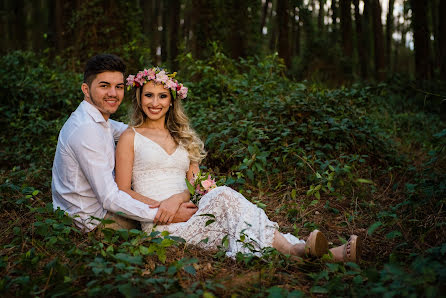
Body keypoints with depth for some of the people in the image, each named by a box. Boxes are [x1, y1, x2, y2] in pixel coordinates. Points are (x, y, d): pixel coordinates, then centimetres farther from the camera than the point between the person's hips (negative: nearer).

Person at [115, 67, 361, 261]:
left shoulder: (182, 137, 21)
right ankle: (296, 250, -39)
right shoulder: (131, 137, 7)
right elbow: (122, 193, 1)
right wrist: (159, 207, -15)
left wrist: (177, 198, -11)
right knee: (223, 195, -30)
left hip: (186, 213, 5)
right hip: (160, 226, -4)